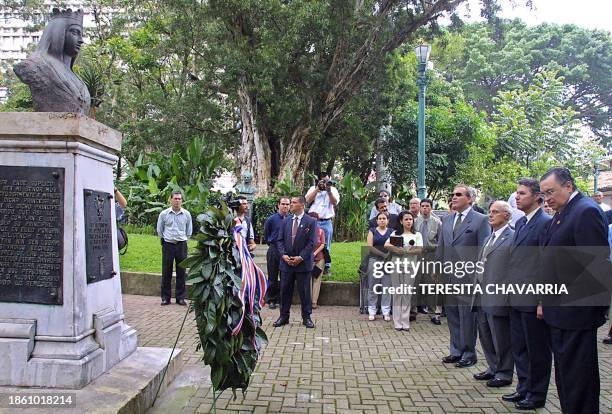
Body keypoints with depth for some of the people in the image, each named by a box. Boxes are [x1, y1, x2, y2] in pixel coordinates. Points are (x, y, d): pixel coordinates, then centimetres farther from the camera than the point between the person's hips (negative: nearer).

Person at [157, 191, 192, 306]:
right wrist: (165, 239, 12)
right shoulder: (164, 214, 0)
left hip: (181, 245, 1)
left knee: (181, 272, 4)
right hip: (168, 245, -1)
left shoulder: (186, 214, 3)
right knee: (166, 272, 3)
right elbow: (159, 230, 12)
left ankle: (180, 297, 12)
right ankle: (165, 298, 13)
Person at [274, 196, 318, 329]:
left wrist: (301, 257, -15)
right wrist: (283, 255, -7)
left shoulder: (311, 222, -3)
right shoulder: (286, 222, 10)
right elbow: (280, 240, 9)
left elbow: (312, 242, -8)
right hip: (286, 262, 4)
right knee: (285, 290, 8)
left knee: (304, 291, 3)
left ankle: (306, 317, 16)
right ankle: (284, 316, 19)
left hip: (303, 263, -4)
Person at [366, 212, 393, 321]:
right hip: (374, 260, -1)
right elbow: (370, 246, -2)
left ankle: (386, 312, 6)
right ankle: (372, 311, 7)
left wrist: (389, 255, -14)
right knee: (373, 286, 0)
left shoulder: (391, 231, 12)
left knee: (387, 286, -1)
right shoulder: (372, 231, 8)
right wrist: (383, 254, -10)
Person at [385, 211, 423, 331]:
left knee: (407, 294, 2)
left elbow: (419, 249, -4)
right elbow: (386, 245, -5)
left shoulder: (417, 235, 9)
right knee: (397, 293, 3)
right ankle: (397, 322, 7)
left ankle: (405, 322, 7)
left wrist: (404, 251, -15)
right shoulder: (395, 233, 9)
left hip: (410, 266, 0)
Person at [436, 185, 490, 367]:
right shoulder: (446, 219, 12)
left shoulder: (481, 220, -5)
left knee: (467, 317, 3)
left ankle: (468, 354, 18)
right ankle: (456, 351, 27)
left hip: (468, 278, -6)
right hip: (448, 277, 6)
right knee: (452, 316, 14)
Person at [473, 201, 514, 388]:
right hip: (483, 297, 9)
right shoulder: (489, 238, 16)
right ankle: (493, 368, 32)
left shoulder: (513, 237, -11)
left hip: (499, 298, -9)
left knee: (501, 338, 4)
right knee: (485, 334, 17)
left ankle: (504, 373, 18)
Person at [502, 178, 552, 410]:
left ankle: (537, 395, 22)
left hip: (533, 299, -8)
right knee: (519, 347, 17)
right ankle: (524, 388, 31)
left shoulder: (545, 223, -14)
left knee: (537, 349, 7)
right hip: (517, 298, 9)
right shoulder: (520, 222, 13)